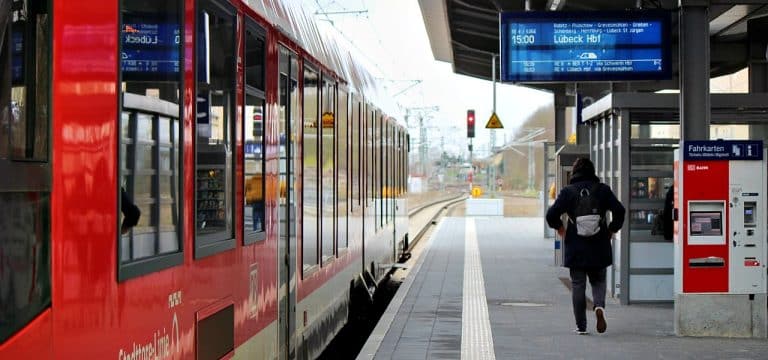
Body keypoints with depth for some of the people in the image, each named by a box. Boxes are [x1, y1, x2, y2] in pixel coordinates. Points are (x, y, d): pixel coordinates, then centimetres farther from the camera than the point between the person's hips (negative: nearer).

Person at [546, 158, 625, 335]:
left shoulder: (567, 191, -3)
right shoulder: (602, 190, -1)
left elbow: (551, 215, -8)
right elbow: (619, 210, -8)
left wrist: (559, 228, 10)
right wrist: (612, 229, 7)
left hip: (575, 249, -1)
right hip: (599, 247, 1)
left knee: (578, 285, 7)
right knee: (598, 281, 16)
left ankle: (581, 326, 7)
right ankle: (599, 306, -14)